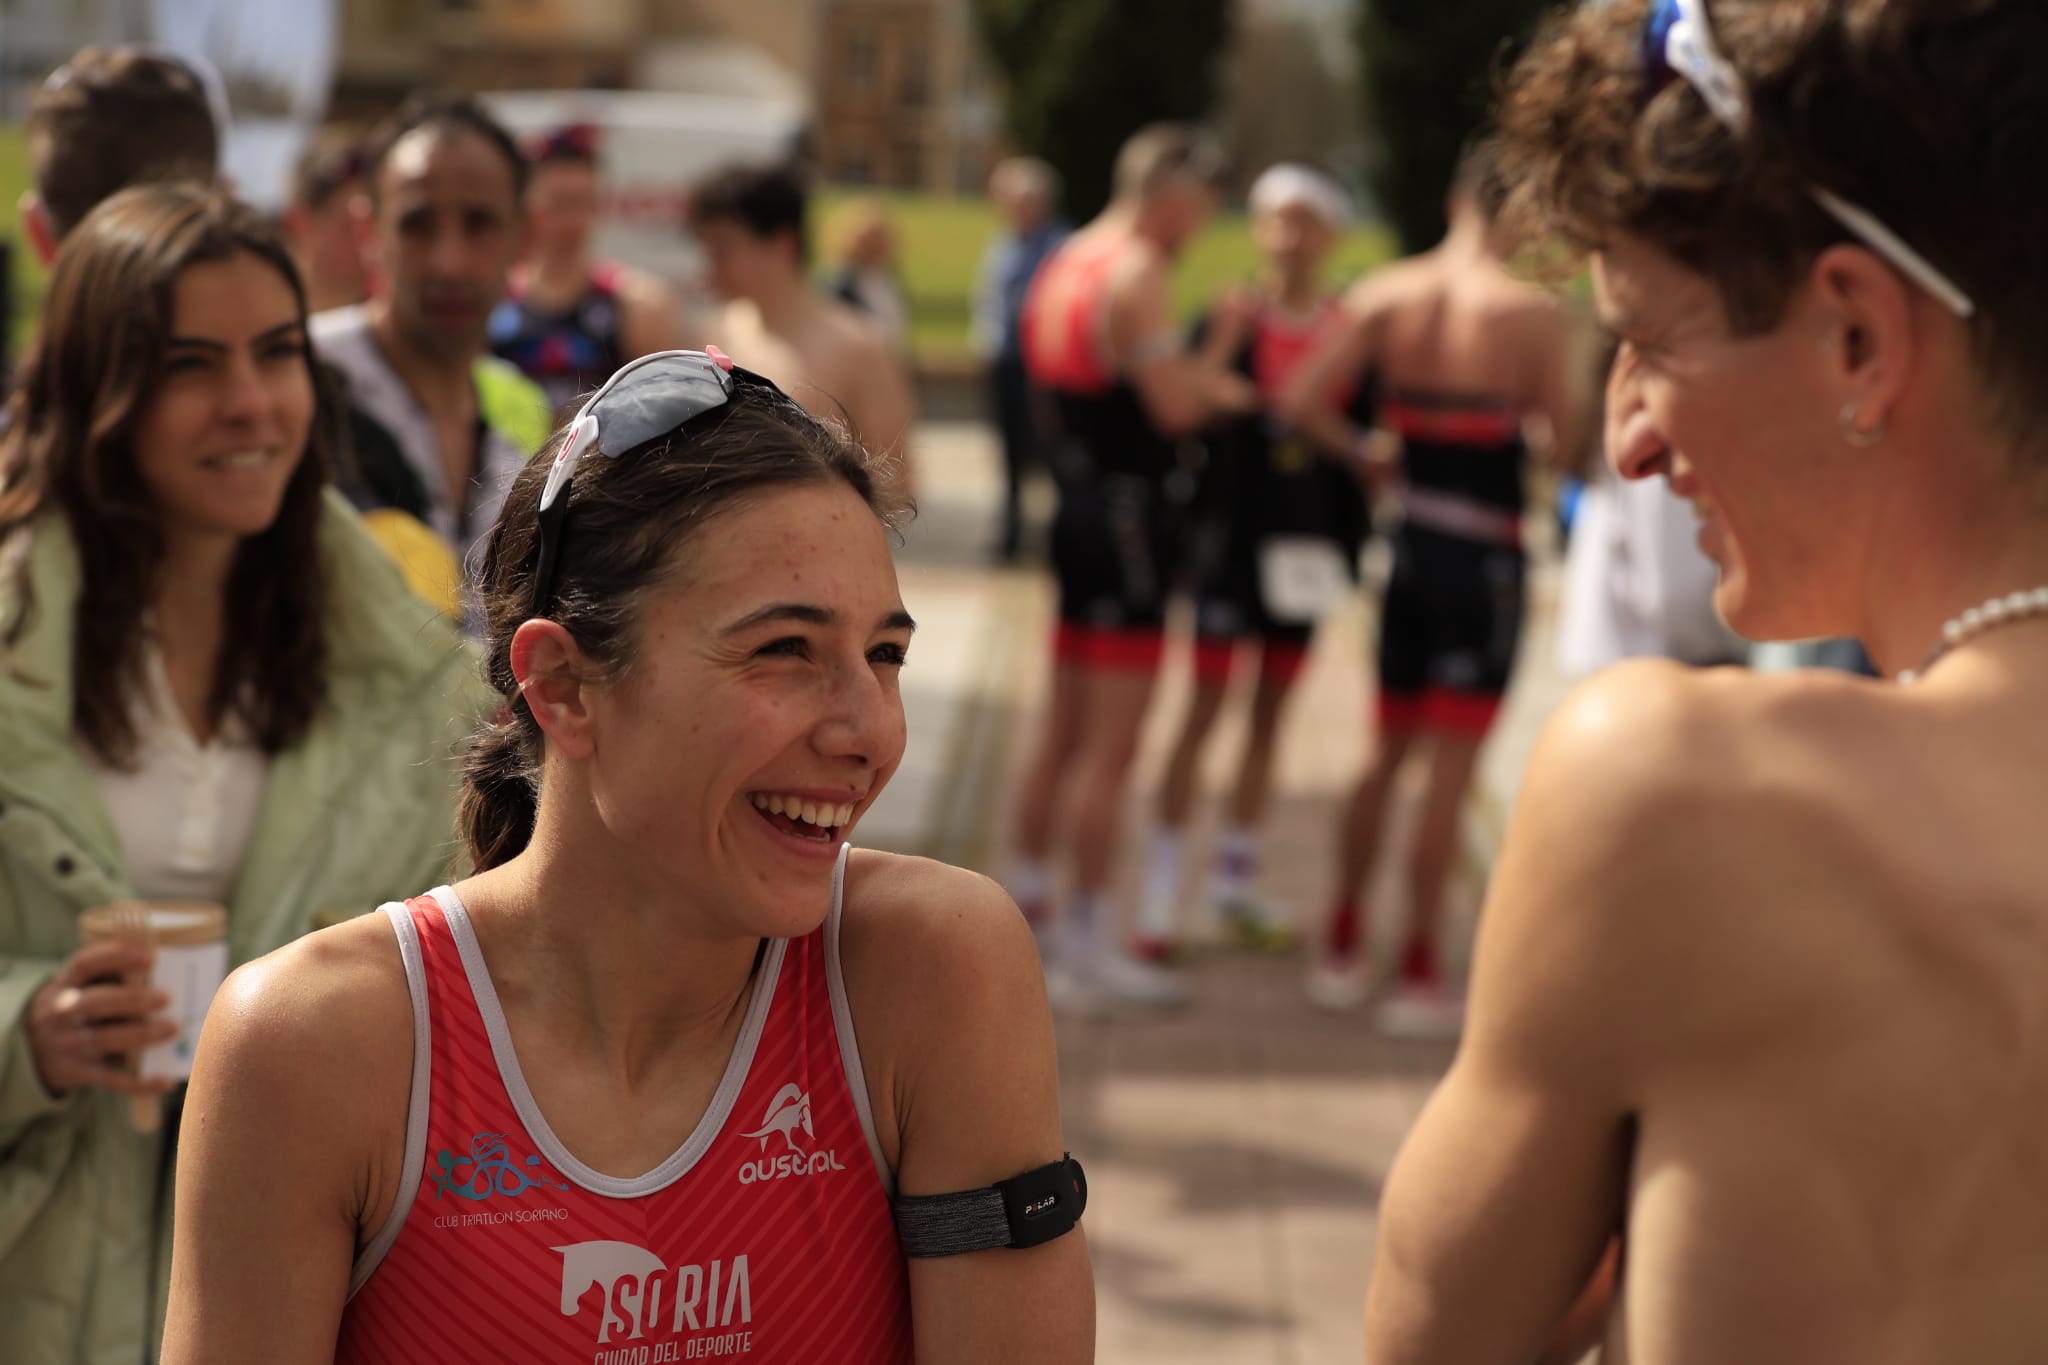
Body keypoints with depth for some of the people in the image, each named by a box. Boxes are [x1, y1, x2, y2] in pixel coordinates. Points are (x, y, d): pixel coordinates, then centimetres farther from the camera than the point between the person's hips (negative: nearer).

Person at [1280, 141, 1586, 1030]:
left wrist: (1364, 449, 10)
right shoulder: (1535, 315, -13)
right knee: (1450, 772, 1)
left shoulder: (1385, 295, -1)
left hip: (1410, 545, 5)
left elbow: (1301, 401, -7)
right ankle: (1419, 976, 5)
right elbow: (1566, 448, -13)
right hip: (1485, 555, -5)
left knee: (1387, 753, 18)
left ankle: (1341, 951, 24)